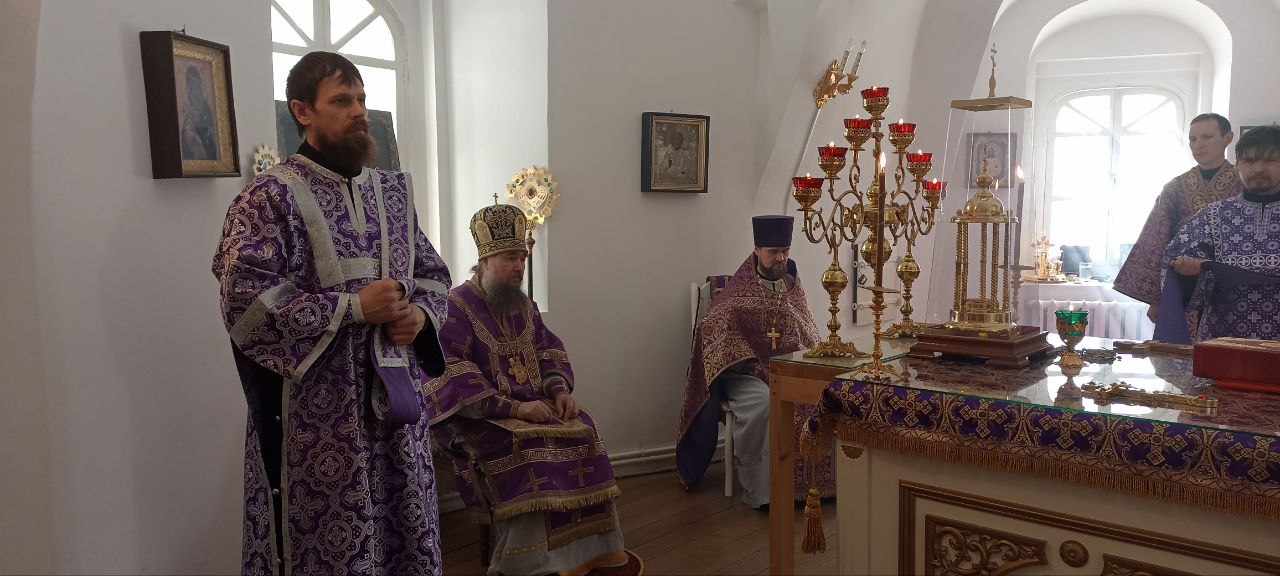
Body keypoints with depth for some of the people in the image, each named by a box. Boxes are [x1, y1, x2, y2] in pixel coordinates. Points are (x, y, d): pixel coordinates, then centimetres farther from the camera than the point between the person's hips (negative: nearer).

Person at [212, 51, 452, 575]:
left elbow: (433, 272, 17)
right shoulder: (270, 197, -7)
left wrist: (421, 312, -5)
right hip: (316, 410, -5)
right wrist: (352, 307, -18)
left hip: (395, 397, 6)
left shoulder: (393, 191, 12)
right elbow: (244, 301, -16)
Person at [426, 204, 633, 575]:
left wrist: (561, 391, -2)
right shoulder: (456, 307, -8)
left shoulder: (523, 305, 15)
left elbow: (549, 350, 20)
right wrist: (513, 408, -24)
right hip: (480, 415, -6)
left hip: (534, 405, 6)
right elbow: (451, 377, -18)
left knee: (582, 434, -19)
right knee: (530, 448, -32)